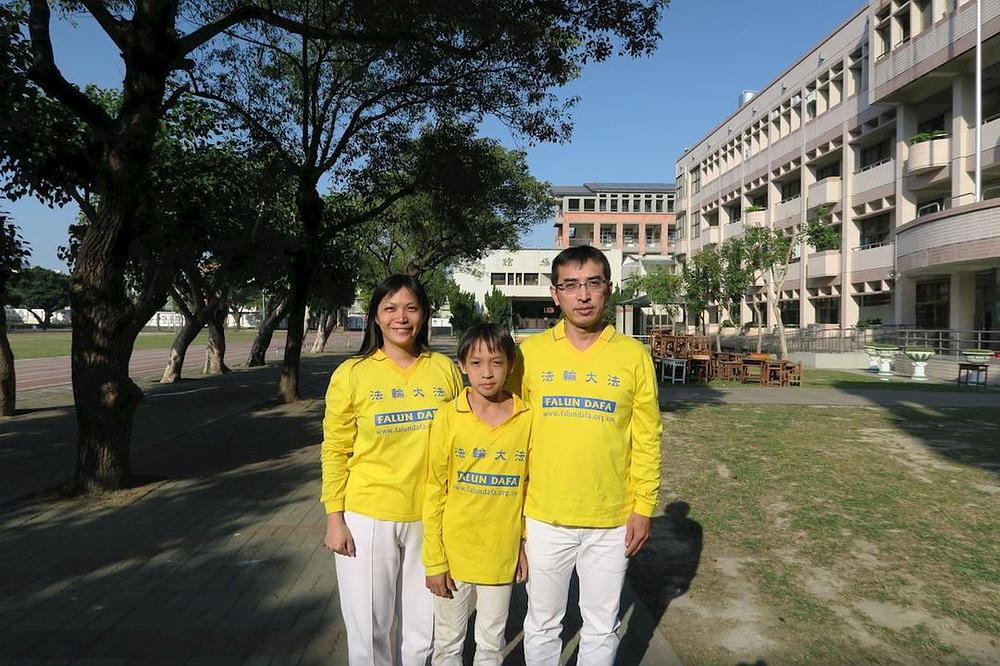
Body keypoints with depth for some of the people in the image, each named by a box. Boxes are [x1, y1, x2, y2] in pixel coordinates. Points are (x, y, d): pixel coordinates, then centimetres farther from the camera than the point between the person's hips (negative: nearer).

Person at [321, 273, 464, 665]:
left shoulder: (444, 369, 0)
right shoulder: (352, 374, -6)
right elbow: (335, 451, -2)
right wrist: (335, 518, -5)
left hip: (430, 516, 2)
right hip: (368, 517, -2)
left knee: (422, 625, 17)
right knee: (369, 629, 11)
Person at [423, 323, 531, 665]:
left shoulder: (526, 418, -7)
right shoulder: (448, 417, -10)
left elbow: (530, 485, 2)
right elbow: (434, 491, -6)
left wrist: (526, 545, 3)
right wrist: (435, 560, -5)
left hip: (501, 553, 1)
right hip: (454, 551, -1)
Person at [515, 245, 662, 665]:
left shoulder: (633, 355, -4)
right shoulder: (530, 352, -4)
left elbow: (647, 439, 0)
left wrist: (644, 507, -2)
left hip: (612, 521, 0)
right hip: (543, 518, 1)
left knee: (601, 629, 17)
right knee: (542, 626, 17)